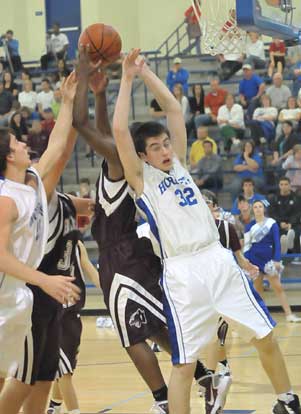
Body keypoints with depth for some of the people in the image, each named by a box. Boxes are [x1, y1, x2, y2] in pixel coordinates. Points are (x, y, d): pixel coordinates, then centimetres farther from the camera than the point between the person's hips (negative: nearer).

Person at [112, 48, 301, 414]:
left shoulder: (178, 163, 16)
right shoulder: (140, 178, 2)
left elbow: (173, 109, 15)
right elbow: (118, 129, -11)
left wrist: (146, 72, 11)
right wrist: (127, 79, -6)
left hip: (219, 261, 5)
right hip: (182, 273, -5)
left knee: (266, 338, 10)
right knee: (183, 365, -5)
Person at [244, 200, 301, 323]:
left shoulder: (272, 223, -2)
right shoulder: (249, 226, 4)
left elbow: (277, 242, -5)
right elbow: (246, 246, 8)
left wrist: (277, 260, -14)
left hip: (268, 259, -1)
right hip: (254, 259, 1)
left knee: (278, 287, -3)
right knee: (257, 289, 4)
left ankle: (289, 315, -4)